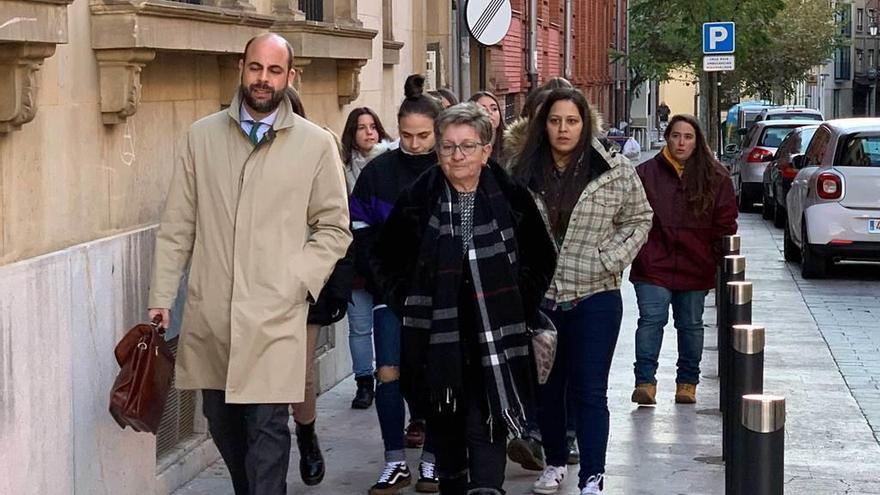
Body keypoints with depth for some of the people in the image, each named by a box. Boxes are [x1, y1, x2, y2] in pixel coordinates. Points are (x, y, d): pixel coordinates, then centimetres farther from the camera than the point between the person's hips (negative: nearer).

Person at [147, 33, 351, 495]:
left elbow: (334, 228, 6)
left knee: (267, 430, -5)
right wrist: (161, 296, 3)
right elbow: (177, 225, 7)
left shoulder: (316, 145, 0)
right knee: (222, 424, 13)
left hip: (275, 317, -3)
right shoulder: (202, 136, 6)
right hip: (209, 314, 3)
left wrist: (298, 280, -7)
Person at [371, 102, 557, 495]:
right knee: (446, 426, 12)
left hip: (495, 341, -2)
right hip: (439, 340, 2)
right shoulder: (417, 200, 1)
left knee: (485, 429, -9)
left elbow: (541, 261, 12)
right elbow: (386, 261, 14)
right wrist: (409, 306, 4)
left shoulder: (512, 199, 0)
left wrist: (520, 307, 3)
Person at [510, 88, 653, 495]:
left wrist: (609, 261, -8)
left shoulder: (615, 172, -5)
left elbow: (638, 220, 4)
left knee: (589, 392, -2)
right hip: (537, 297, 3)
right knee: (545, 388, 15)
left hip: (593, 298, -3)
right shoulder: (525, 173, 2)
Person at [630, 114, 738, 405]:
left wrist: (721, 260, 2)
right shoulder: (647, 173, 0)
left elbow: (725, 223, 7)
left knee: (691, 324, 12)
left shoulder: (715, 178, 4)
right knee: (651, 319, -10)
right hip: (653, 265, -2)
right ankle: (645, 381, -6)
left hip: (695, 268, 2)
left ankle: (687, 382, 23)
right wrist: (638, 253, -6)